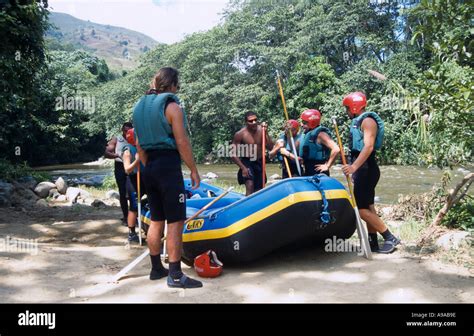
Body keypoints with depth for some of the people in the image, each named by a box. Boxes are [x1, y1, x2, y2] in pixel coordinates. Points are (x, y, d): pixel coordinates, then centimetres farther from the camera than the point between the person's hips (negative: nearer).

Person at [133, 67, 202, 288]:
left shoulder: (141, 106, 14)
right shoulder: (172, 106, -9)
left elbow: (139, 144, 16)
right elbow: (181, 142, -14)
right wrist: (193, 170, -7)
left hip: (150, 168, 8)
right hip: (169, 166, -8)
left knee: (156, 220, 15)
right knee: (175, 222, -4)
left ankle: (156, 268, 24)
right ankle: (175, 275, -2)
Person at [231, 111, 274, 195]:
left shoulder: (261, 130, -5)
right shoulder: (240, 134, -15)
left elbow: (270, 147, -10)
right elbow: (234, 154, -11)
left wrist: (265, 133, -20)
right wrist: (242, 167, -19)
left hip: (259, 163, 5)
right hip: (246, 163, -5)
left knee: (259, 190, 13)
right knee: (250, 185, -25)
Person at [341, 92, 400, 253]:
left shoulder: (367, 120, -12)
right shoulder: (358, 121, 17)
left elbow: (368, 146, -26)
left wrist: (354, 166, -35)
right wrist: (354, 166, 23)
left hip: (365, 168, -10)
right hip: (363, 168, 10)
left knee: (361, 209, -10)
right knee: (368, 207, 11)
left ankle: (390, 238, -3)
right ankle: (373, 242, 17)